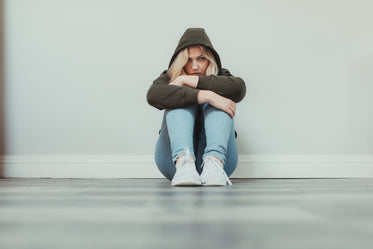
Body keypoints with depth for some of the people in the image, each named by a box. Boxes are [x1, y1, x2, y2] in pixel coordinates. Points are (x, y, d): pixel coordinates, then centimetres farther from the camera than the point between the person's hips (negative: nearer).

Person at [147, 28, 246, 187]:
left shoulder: (220, 77, 15)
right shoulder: (169, 79, 13)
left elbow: (239, 88, -12)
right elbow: (153, 95, -15)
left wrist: (189, 80, -12)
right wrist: (205, 96, -24)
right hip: (174, 159, 0)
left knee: (215, 103, -16)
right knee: (181, 101, -17)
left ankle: (214, 162, -40)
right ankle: (184, 162, -43)